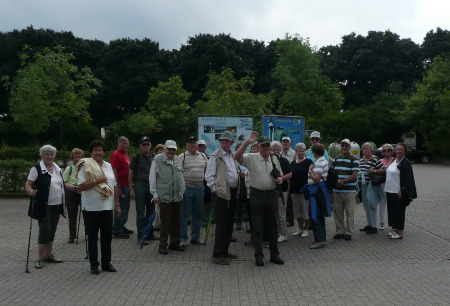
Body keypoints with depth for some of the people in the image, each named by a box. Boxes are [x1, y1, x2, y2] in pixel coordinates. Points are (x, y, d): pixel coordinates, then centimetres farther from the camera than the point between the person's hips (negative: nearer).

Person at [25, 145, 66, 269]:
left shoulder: (58, 168, 10)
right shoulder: (37, 168, -9)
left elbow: (62, 184, 19)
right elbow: (28, 184, -10)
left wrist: (75, 188, 10)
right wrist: (30, 191, -31)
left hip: (57, 205, 6)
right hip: (43, 206, -6)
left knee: (52, 231, 12)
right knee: (45, 231, -6)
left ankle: (48, 255, 23)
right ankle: (40, 258, 6)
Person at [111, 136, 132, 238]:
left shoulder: (125, 155, 16)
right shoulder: (116, 155, -12)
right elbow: (114, 172, -18)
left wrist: (130, 186, 19)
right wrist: (118, 189, -21)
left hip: (127, 186, 10)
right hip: (121, 186, -10)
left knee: (125, 208, 17)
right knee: (121, 210, -5)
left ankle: (121, 227, 29)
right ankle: (116, 231, 4)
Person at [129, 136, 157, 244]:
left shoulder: (154, 157, 10)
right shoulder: (136, 157, -3)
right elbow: (130, 173, -4)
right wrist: (131, 189, -10)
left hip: (152, 186, 5)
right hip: (140, 186, -5)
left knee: (151, 211, 12)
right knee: (141, 213, -2)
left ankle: (150, 234, 23)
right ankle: (141, 236, 5)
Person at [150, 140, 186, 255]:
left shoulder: (177, 161, 13)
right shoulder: (157, 159, -3)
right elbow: (152, 178, -4)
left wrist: (181, 193, 15)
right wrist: (155, 194, -6)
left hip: (176, 197, 6)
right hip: (164, 197, -6)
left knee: (176, 221, 12)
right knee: (165, 222, -2)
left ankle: (174, 243, 26)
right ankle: (163, 245, 12)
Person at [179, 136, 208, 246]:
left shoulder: (203, 156, 13)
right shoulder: (181, 157, -1)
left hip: (200, 188, 5)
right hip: (187, 188, -4)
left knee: (198, 214, 11)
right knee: (184, 214, -1)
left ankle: (195, 237, 24)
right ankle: (182, 238, 8)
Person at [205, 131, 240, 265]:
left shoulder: (233, 156, 15)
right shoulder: (215, 156, -7)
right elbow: (209, 176, -9)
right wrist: (215, 189, -11)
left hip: (233, 192, 8)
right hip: (222, 193, -8)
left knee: (229, 223, 13)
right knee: (221, 224, -6)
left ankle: (224, 250, 24)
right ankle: (217, 254, 2)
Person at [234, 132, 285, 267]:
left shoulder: (275, 160, 10)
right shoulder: (251, 158, -5)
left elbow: (280, 175, 20)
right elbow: (237, 157, -22)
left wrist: (280, 178, -4)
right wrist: (247, 142, -29)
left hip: (272, 195, 4)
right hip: (257, 195, -4)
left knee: (272, 225, 13)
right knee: (257, 227, 4)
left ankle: (274, 254, 26)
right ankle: (258, 256, 15)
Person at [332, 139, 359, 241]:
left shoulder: (354, 160, -3)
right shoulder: (336, 159, 13)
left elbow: (354, 175, -11)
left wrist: (342, 181, -15)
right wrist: (336, 180, -8)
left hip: (349, 191, -5)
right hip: (337, 190, 5)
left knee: (349, 212, 1)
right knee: (337, 211, 8)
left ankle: (349, 233, 10)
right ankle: (340, 231, 19)